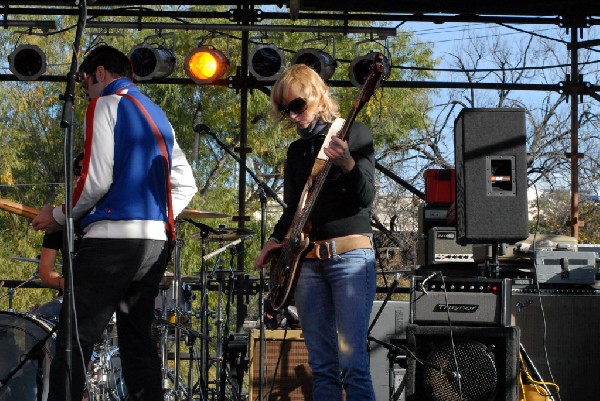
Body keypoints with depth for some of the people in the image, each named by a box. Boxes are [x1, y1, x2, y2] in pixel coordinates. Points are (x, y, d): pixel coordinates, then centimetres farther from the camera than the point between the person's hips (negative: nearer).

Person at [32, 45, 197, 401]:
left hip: (113, 238, -8)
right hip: (156, 242, 8)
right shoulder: (158, 116, 22)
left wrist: (59, 217, 1)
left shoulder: (106, 105, -1)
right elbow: (186, 184, 19)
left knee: (74, 342, -9)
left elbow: (97, 179, -11)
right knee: (139, 340, 12)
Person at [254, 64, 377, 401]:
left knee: (352, 363, -14)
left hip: (349, 255, -6)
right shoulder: (298, 150, 17)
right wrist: (276, 240, 5)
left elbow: (366, 198, -9)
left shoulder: (354, 133, 0)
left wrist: (347, 164, -28)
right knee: (322, 366, 5)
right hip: (306, 259, 6)